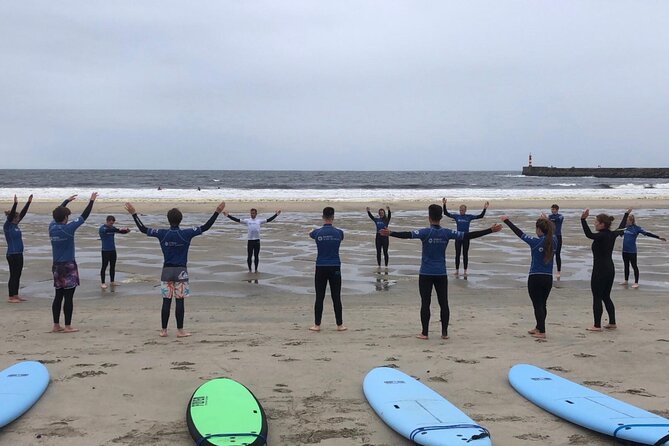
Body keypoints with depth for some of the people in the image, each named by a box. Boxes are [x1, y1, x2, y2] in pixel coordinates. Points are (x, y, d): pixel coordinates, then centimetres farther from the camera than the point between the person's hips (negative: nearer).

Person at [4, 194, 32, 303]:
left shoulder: (15, 225, 10)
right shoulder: (7, 226, -10)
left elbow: (23, 213, 12)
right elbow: (11, 215, -24)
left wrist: (28, 202, 10)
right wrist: (15, 204, -33)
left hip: (19, 254, 8)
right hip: (12, 255, -8)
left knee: (18, 275, 12)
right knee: (13, 275, -3)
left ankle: (16, 295, 19)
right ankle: (11, 297, 4)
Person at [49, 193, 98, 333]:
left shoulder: (52, 227, 2)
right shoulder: (68, 228, -15)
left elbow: (57, 213, 21)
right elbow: (84, 216, -8)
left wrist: (67, 201, 33)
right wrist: (91, 201, 3)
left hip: (56, 266, 7)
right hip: (68, 266, -7)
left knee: (58, 296, 11)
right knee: (68, 297, -3)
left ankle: (56, 325, 14)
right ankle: (67, 326, -1)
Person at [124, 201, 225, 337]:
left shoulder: (162, 234, -3)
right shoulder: (186, 234, -8)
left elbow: (143, 229, 4)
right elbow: (205, 227, -7)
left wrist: (134, 214, 12)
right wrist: (217, 212, -5)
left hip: (167, 271, 2)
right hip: (181, 271, -2)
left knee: (166, 301, 6)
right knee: (180, 301, 1)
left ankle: (164, 330, 11)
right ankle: (180, 330, 4)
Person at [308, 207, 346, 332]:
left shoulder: (317, 232, -5)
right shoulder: (339, 232, -3)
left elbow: (310, 234, 20)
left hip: (321, 268, 0)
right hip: (335, 268, 0)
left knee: (319, 297, 5)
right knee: (336, 297, 5)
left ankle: (317, 325, 8)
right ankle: (339, 325, 10)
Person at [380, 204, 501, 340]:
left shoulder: (426, 232, -9)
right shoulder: (447, 233, -1)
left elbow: (408, 235, -24)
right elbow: (467, 236, -2)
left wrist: (390, 233, -32)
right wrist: (490, 231, 2)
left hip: (426, 274, -2)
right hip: (441, 274, 2)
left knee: (425, 303, 2)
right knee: (443, 303, 8)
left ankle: (424, 333, 4)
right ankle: (444, 333, 10)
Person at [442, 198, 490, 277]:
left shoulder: (469, 216, 0)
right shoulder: (456, 216, 0)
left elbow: (480, 216, -2)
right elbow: (446, 213, -6)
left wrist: (484, 209, -14)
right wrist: (444, 205, -17)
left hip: (466, 238, 0)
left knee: (465, 255, 6)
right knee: (457, 254, 6)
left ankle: (465, 271, 14)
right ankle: (457, 271, 15)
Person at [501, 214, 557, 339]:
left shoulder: (535, 241, -14)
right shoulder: (553, 241, -1)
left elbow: (519, 233, -4)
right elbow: (552, 232, 24)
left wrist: (506, 221, 6)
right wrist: (547, 221, 36)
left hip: (535, 277, -5)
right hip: (548, 278, 5)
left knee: (538, 305, 0)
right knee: (542, 304, 17)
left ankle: (542, 332, -1)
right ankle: (538, 328, 31)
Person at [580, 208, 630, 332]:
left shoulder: (602, 236, -18)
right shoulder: (612, 235, 6)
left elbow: (589, 234, -39)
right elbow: (621, 228, 28)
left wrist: (583, 220, -48)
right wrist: (626, 214, 43)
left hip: (600, 270, -9)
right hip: (610, 269, 9)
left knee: (597, 298, -2)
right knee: (606, 297, 18)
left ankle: (597, 325, 0)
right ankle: (612, 323, 22)